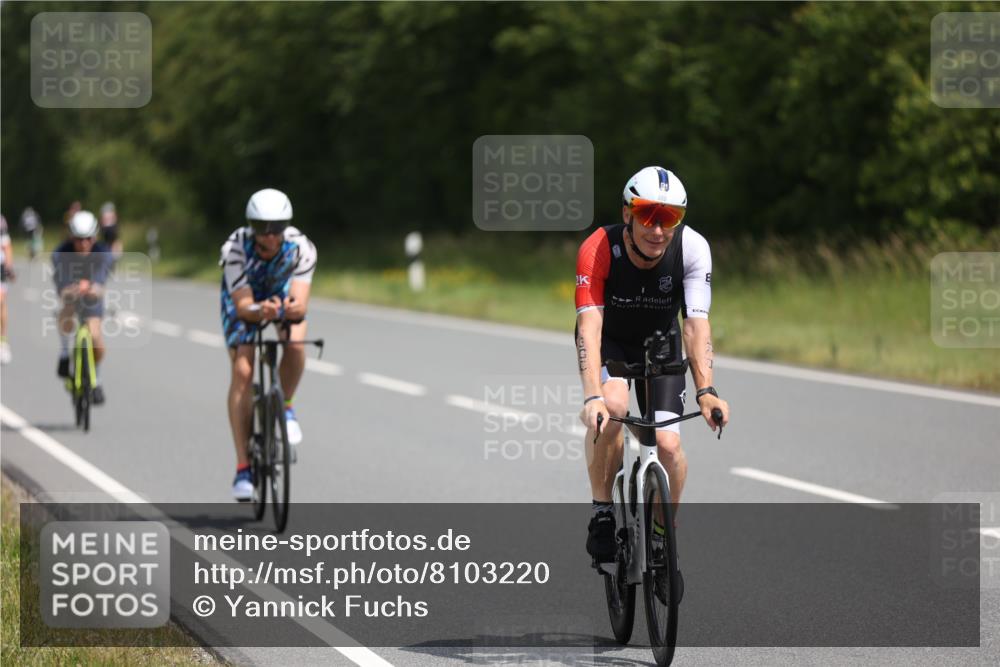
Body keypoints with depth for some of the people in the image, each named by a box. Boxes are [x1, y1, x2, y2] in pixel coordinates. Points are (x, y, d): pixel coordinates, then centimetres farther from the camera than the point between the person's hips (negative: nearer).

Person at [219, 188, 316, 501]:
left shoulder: (301, 248, -31)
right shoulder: (236, 248, -35)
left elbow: (300, 303, -38)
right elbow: (243, 305, -39)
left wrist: (290, 308, -61)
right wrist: (260, 311, -61)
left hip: (282, 296, 1)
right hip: (244, 300, -1)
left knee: (295, 343, -31)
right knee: (242, 370, -17)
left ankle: (285, 407, -1)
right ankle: (243, 467, -13)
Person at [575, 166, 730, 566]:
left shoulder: (692, 249, -27)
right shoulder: (598, 249, -32)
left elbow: (696, 323, -33)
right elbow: (589, 325, -40)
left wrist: (706, 391, -47)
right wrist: (592, 397, -53)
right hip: (608, 341, -2)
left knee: (668, 446, -15)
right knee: (612, 405, -33)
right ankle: (602, 514, -15)